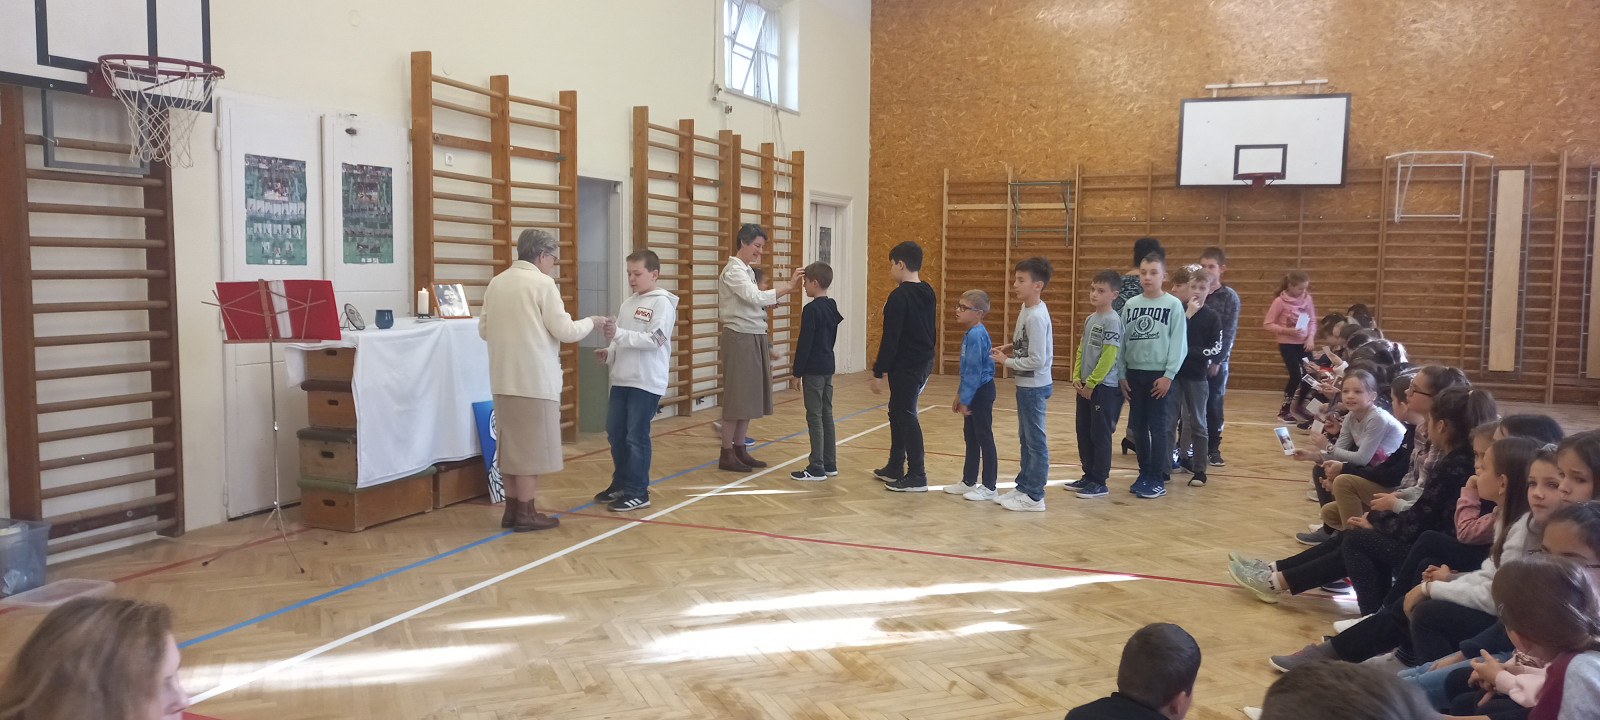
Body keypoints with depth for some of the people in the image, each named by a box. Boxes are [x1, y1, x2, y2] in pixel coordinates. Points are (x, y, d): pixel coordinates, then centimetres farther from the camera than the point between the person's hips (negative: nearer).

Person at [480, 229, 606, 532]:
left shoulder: (496, 283, 7)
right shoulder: (542, 283, -12)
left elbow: (484, 328, 11)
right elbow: (565, 331, -12)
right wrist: (591, 322, 5)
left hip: (503, 378, 7)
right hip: (535, 379, -7)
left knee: (512, 444, 15)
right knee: (532, 447, 2)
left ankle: (512, 507, 21)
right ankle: (525, 512, 6)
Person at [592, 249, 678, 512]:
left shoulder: (662, 302, -9)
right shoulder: (628, 303, 13)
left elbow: (655, 340, -19)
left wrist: (619, 334, -23)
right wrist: (609, 353, 1)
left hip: (647, 382, -8)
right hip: (621, 380, 8)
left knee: (636, 437, -4)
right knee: (615, 434, 13)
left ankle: (638, 492, 6)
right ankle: (621, 484, 28)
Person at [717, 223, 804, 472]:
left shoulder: (746, 270, 16)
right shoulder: (733, 270, -13)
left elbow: (753, 302, 12)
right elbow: (756, 297, -27)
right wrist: (788, 287, -31)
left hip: (755, 339, 9)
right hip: (740, 339, -9)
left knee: (750, 396, 11)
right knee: (736, 397, -3)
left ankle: (740, 449, 19)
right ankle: (726, 454, 4)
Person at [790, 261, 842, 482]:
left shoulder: (811, 309, -16)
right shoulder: (832, 307, 10)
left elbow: (805, 343, -17)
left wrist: (797, 371, -10)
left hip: (813, 370, -9)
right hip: (828, 368, 9)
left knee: (814, 416, -5)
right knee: (826, 415, 13)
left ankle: (816, 467, -2)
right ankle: (830, 463, 18)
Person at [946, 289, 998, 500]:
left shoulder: (976, 335, -20)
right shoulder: (971, 334, 10)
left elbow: (974, 370, -21)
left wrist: (965, 399, -18)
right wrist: (960, 395, 19)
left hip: (981, 391, -10)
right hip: (975, 392, 10)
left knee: (984, 437, -2)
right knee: (970, 436, 16)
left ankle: (989, 487, 7)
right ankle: (968, 482, 27)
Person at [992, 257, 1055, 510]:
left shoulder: (1036, 316, -22)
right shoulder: (1026, 309, 5)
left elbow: (1037, 360, -24)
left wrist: (1006, 361, -14)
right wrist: (1012, 347, 4)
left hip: (1034, 386, -10)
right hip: (1026, 385, 10)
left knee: (1035, 441, -1)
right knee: (1025, 438, 18)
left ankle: (1034, 497, 7)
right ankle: (1024, 487, 29)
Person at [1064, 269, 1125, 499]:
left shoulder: (1112, 320, -14)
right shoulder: (1090, 319, 11)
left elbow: (1108, 357, -19)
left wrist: (1091, 383, -15)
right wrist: (1077, 377, 3)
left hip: (1104, 387, -8)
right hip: (1085, 386, 8)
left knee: (1100, 435, -1)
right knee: (1084, 433, 14)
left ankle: (1100, 482, 8)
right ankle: (1088, 476, 25)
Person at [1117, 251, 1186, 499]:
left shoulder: (1173, 305, -4)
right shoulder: (1130, 305, 8)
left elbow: (1179, 343, -7)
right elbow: (1122, 341, 9)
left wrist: (1168, 375, -13)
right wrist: (1121, 374, 4)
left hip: (1159, 374, -4)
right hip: (1134, 374, 4)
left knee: (1158, 427, -2)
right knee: (1138, 426, 8)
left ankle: (1157, 479, 5)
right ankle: (1144, 473, 19)